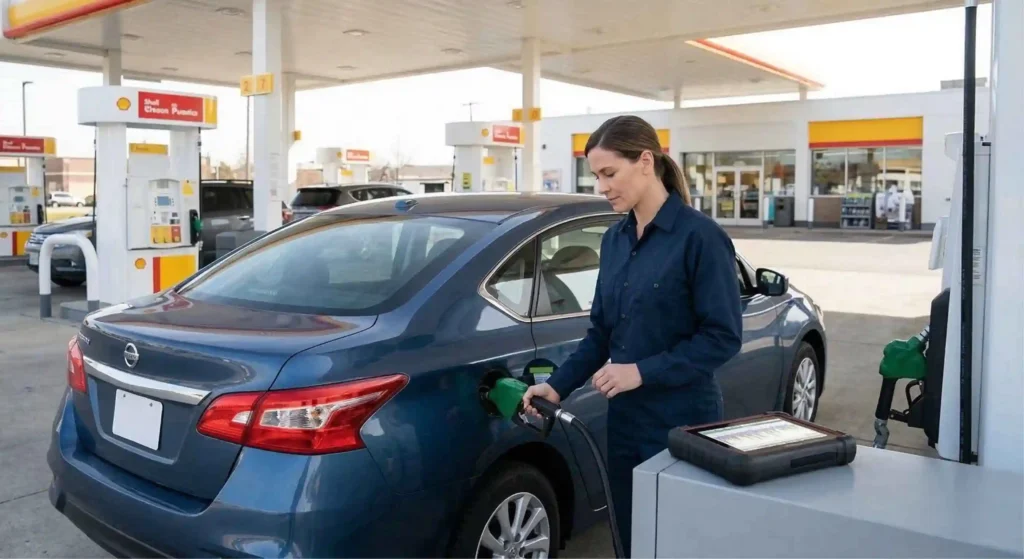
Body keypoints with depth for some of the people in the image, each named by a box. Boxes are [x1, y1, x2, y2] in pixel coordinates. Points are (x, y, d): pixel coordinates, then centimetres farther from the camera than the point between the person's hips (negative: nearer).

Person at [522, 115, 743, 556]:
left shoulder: (699, 236, -14)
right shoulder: (614, 240, 7)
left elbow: (723, 336, -15)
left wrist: (644, 371, -19)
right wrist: (558, 386, 1)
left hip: (682, 424, -6)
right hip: (625, 420, 7)